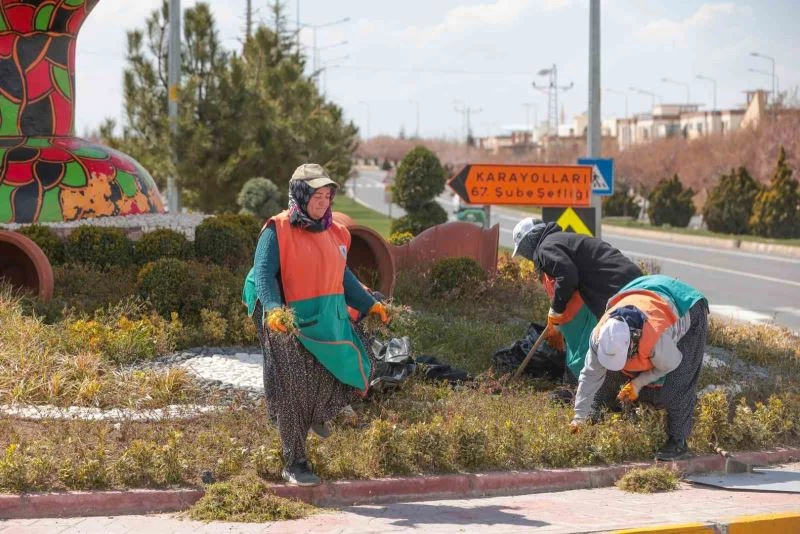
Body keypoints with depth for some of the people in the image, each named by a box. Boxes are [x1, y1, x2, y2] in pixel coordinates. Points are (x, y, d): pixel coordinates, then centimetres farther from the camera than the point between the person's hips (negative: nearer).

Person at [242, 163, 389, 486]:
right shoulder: (278, 231, -8)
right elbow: (263, 274, -16)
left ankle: (317, 415, 33)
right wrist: (273, 309, -33)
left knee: (354, 374, 2)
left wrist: (369, 305, 22)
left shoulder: (334, 232, 13)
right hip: (291, 325, -6)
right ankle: (294, 465, 11)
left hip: (329, 322, 6)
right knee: (294, 393, -1)